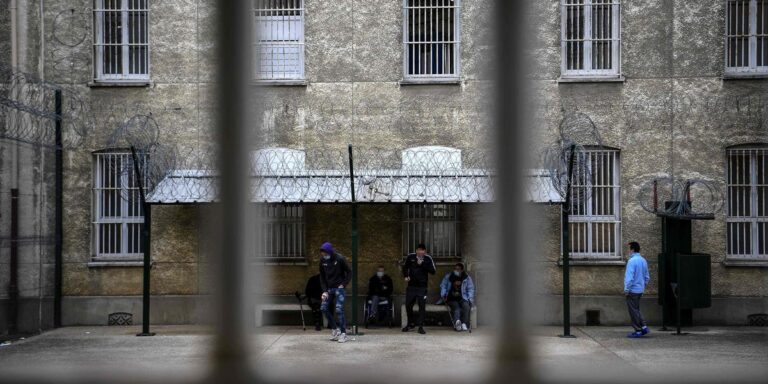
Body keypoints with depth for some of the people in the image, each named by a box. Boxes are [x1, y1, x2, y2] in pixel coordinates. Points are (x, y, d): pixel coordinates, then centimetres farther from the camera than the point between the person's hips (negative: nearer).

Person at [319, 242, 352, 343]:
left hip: (339, 288, -5)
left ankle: (343, 333, -8)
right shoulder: (322, 260, 0)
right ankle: (334, 328, 14)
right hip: (329, 288, 5)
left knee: (339, 310, -14)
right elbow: (322, 277, 6)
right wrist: (325, 291, -3)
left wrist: (343, 284, -14)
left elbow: (349, 272, -5)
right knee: (324, 308, -1)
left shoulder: (340, 259, -13)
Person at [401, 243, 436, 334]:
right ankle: (411, 324, 27)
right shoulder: (410, 257, -2)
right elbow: (405, 267, 14)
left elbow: (433, 271, -11)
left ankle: (421, 326, 1)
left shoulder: (428, 259, -5)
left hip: (422, 287, -2)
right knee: (408, 305, 7)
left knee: (422, 306, -5)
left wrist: (422, 264, -20)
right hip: (411, 286, 2)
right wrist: (406, 276, -3)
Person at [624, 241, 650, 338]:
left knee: (633, 311, 1)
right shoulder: (643, 261, 9)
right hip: (640, 290, 8)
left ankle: (638, 331, 5)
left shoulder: (632, 261, -18)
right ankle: (643, 327, 13)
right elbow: (647, 277, 15)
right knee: (636, 309, 19)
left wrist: (626, 289, -15)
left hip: (633, 290, -8)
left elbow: (629, 277, -22)